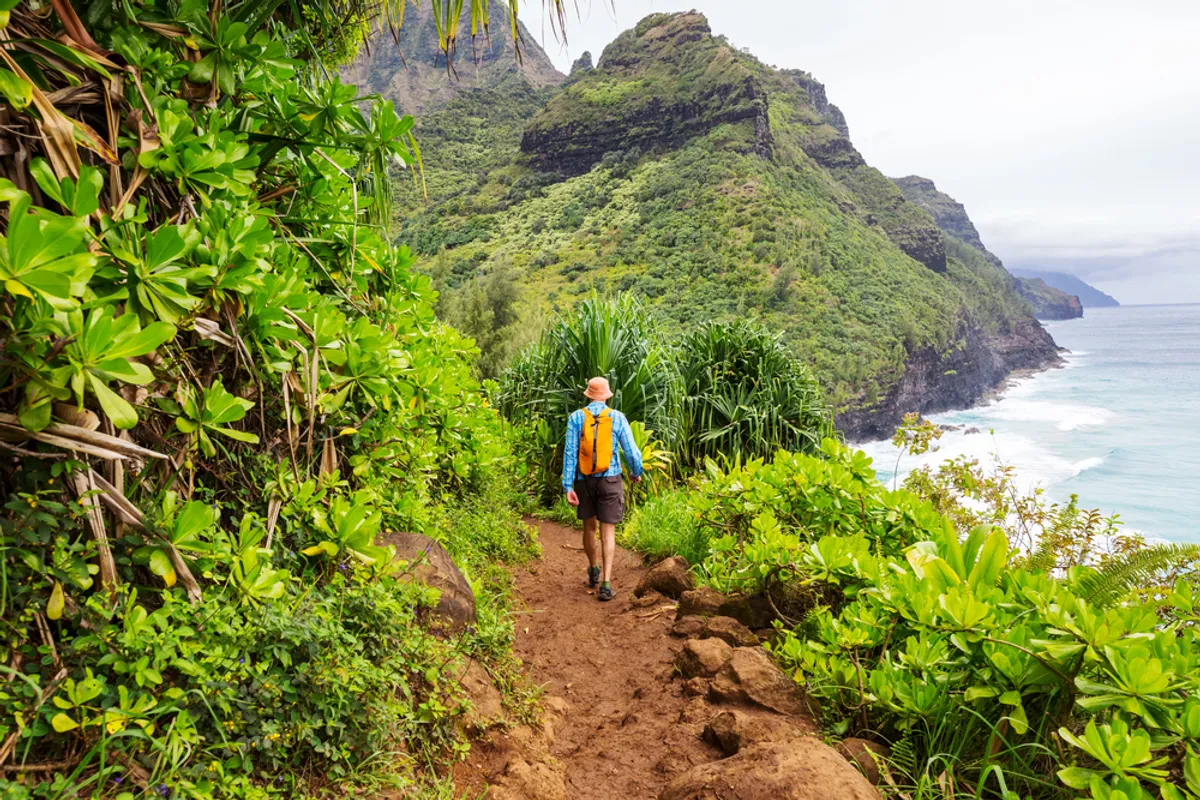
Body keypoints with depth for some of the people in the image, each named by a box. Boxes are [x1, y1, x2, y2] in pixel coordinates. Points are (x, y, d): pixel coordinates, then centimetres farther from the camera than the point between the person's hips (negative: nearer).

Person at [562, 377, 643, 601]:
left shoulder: (576, 417, -4)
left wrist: (568, 486, -6)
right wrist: (636, 473, 18)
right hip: (610, 480, -1)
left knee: (589, 526, 20)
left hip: (584, 480, 2)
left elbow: (570, 454, -8)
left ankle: (594, 570, 38)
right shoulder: (617, 418, -5)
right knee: (608, 532, 1)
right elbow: (631, 451, -2)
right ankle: (606, 582, -7)